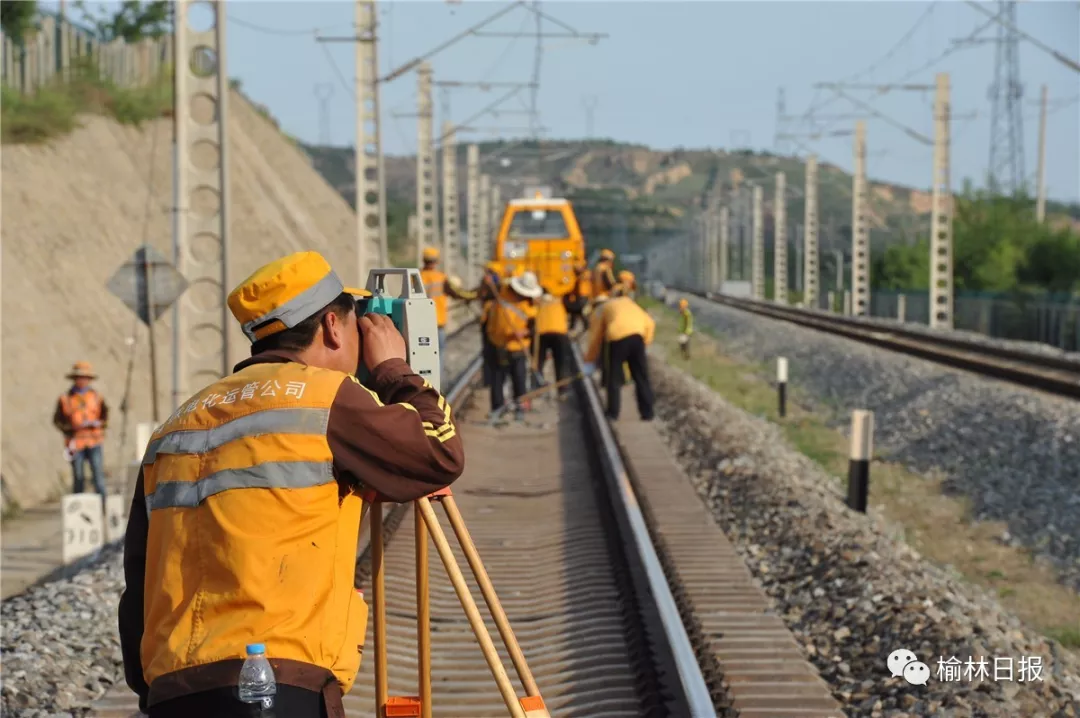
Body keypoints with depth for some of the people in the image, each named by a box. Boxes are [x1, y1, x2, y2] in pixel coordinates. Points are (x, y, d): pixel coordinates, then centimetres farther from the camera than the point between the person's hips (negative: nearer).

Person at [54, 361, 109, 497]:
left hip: (94, 441, 1)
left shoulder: (96, 396, 9)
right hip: (76, 443, -1)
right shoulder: (65, 398, 3)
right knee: (78, 478, 3)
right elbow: (57, 421, 5)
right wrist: (71, 427, -11)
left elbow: (105, 416, 14)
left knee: (98, 474, -7)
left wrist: (98, 423, -7)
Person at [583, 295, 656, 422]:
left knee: (614, 378, 10)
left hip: (617, 337, -3)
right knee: (641, 378, 11)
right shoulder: (628, 302, 33)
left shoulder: (602, 309, 26)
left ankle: (613, 413, 9)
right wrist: (646, 341, 25)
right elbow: (649, 323, 19)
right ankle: (647, 413, 12)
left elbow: (595, 338, 24)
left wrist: (589, 362, 30)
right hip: (637, 335, 3)